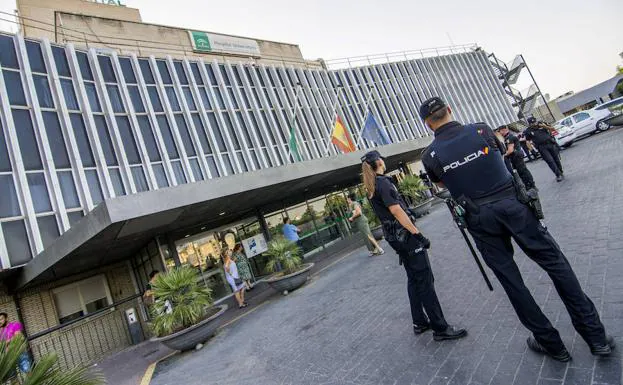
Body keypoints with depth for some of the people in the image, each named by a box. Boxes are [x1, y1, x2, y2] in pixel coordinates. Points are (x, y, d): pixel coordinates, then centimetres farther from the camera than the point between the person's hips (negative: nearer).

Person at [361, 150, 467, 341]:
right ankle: (440, 328, 3)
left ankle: (420, 322, 24)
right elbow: (396, 211, -21)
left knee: (413, 279, 16)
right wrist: (418, 234, -20)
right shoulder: (383, 182, -15)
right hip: (404, 234, -9)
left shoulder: (370, 188, 12)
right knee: (425, 280, -3)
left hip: (392, 236, 9)